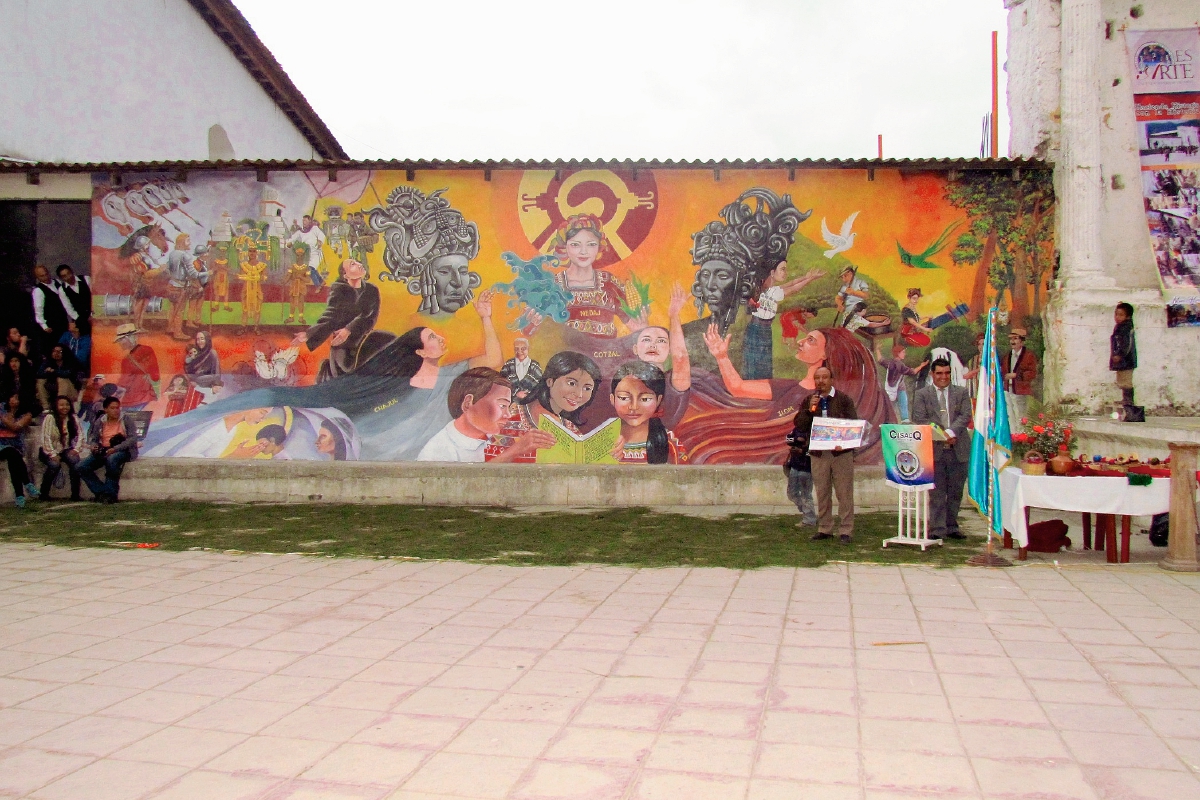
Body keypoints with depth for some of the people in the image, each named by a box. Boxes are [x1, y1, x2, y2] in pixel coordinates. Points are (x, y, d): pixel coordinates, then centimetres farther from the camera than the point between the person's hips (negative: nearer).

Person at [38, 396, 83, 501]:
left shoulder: (73, 418, 3)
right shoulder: (50, 418, -9)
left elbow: (80, 434, 2)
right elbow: (46, 438, -15)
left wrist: (76, 449, -13)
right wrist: (53, 454, -23)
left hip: (66, 449, 3)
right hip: (49, 451, -3)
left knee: (75, 461, -28)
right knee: (54, 465, -32)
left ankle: (75, 494, -23)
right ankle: (43, 494, -12)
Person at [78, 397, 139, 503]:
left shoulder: (126, 419, -2)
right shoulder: (100, 422, 10)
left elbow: (133, 438, -11)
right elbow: (93, 438, 15)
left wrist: (115, 448, -23)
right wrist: (94, 446, -11)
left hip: (123, 450, -5)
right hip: (103, 451, 5)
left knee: (112, 458, -39)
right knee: (82, 467, -16)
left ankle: (111, 494, -26)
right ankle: (102, 492, -11)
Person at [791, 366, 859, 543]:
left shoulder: (844, 399, 2)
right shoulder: (808, 401, 10)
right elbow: (798, 425, 2)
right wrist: (809, 410, -12)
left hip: (841, 453, -3)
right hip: (818, 454, 3)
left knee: (844, 493, -1)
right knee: (822, 493, 8)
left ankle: (846, 530, 4)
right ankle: (824, 529, 17)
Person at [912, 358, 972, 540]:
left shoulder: (962, 393, 11)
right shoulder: (921, 394, 6)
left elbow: (965, 416, -1)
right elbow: (919, 419, -4)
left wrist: (951, 432, -18)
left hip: (958, 449, 2)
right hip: (934, 448, -2)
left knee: (956, 491, 9)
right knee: (937, 492, -1)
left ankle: (952, 526, 19)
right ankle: (937, 529, 2)